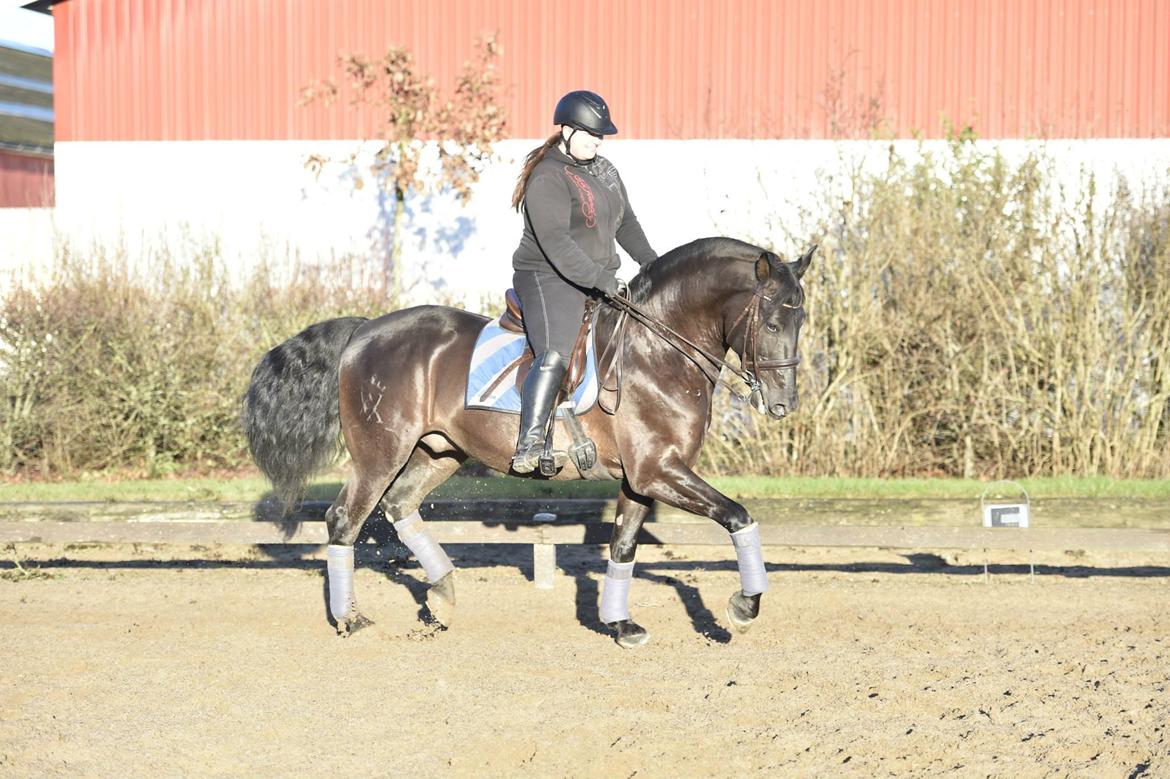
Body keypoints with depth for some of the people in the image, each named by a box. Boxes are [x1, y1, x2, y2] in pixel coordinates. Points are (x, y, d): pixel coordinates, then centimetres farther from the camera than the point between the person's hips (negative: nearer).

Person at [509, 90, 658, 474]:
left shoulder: (606, 172, 15)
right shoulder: (548, 178, -14)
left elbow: (626, 224, 25)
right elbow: (555, 243, -23)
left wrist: (650, 261, 10)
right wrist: (599, 279, -30)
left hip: (600, 280, 9)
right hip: (549, 279, -9)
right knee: (555, 354, -28)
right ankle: (529, 445, -35)